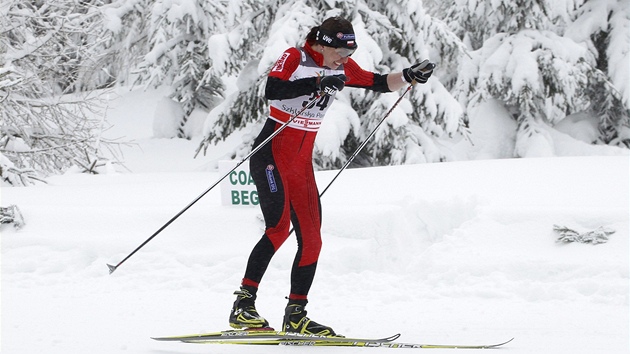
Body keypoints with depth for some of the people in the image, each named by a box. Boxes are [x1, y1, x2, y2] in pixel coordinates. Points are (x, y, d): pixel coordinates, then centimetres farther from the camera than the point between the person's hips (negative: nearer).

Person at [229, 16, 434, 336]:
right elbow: (271, 90, -28)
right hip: (271, 155, -7)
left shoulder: (342, 68, 8)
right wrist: (316, 84, -34)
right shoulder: (294, 58, -11)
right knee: (279, 227, -23)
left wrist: (410, 76, -5)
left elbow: (379, 83, 12)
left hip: (302, 162, 7)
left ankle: (295, 315, 10)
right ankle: (243, 304, -19)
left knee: (311, 240, 2)